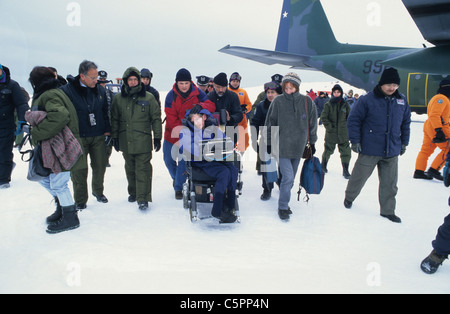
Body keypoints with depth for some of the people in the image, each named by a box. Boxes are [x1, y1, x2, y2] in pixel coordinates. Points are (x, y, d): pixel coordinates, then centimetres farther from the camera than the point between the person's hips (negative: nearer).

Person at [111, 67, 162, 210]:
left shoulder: (148, 97, 0)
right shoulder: (118, 98, 6)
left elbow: (156, 118, 3)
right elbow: (114, 119, 13)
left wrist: (157, 137, 1)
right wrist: (115, 137, 9)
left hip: (143, 141, -3)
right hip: (125, 141, 3)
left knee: (143, 169, -6)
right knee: (130, 169, 14)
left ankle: (143, 198, -3)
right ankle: (133, 192, 30)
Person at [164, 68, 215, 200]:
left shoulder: (197, 93, -9)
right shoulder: (171, 95, -11)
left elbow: (211, 106, -15)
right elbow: (171, 118, -14)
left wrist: (200, 106, -36)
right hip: (172, 134, 2)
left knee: (184, 160, -3)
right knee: (169, 160, 14)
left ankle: (178, 188, 14)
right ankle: (175, 177, 45)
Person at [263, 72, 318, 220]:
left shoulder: (307, 102, 0)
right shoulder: (278, 101, -6)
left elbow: (312, 124, 10)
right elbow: (270, 123, 2)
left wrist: (312, 142, 13)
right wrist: (268, 143, 4)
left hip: (298, 147, 3)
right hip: (282, 146, -3)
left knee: (291, 178, 13)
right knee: (288, 177, -10)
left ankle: (284, 202, 31)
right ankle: (283, 207, 6)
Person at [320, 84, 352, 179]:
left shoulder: (345, 104, 4)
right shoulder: (328, 104, -3)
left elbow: (349, 117, 11)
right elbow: (323, 117, -4)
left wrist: (347, 126, 2)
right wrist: (329, 126, -11)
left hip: (343, 133, 2)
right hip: (331, 133, -2)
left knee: (346, 152, 0)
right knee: (328, 150, 11)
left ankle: (345, 170, 13)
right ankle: (324, 165, 36)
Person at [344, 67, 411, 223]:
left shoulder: (402, 101, 7)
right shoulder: (367, 100, -9)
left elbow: (406, 122, 18)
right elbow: (353, 120, -6)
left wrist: (404, 143, 16)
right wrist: (355, 141, -9)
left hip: (392, 151, 4)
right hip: (369, 150, -4)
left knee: (390, 183, 10)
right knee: (359, 177, 9)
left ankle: (387, 210, 24)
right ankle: (349, 197, 34)